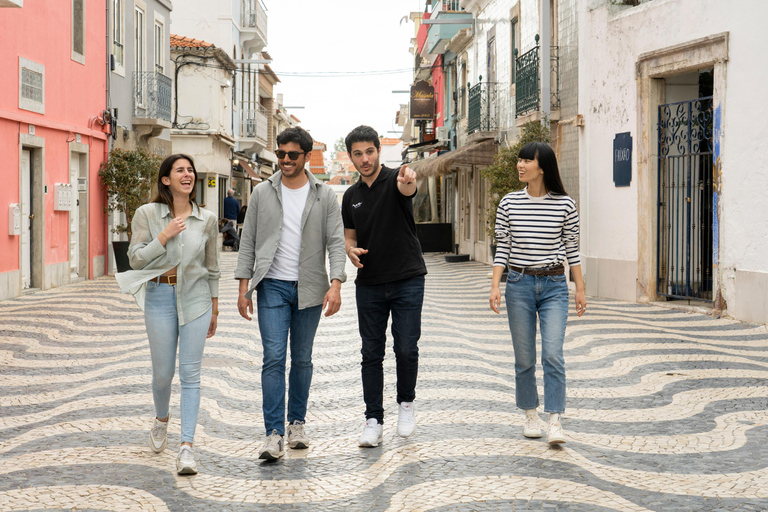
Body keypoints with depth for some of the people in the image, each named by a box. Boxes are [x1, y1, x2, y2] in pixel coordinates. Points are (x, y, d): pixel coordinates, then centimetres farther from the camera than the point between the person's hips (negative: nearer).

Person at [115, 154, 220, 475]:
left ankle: (186, 448, -5)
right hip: (159, 297, 0)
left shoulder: (206, 219, 4)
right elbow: (136, 259, -5)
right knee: (163, 372, 7)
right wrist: (165, 235, -16)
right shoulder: (147, 214, -1)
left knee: (190, 373, -5)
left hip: (196, 298, 1)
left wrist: (214, 309, 15)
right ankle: (162, 419, 40)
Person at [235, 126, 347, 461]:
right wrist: (243, 287, 0)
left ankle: (297, 424, 24)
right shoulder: (262, 193, 5)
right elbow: (248, 242, 7)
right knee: (274, 357, -9)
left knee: (302, 359, 10)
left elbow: (335, 241, -2)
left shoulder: (324, 195, 3)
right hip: (272, 286, 0)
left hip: (309, 288, 1)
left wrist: (336, 284, -15)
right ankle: (274, 434, -11)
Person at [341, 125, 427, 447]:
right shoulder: (351, 196, 10)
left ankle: (406, 402, 20)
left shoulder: (395, 180, -6)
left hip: (407, 280, -4)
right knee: (371, 353, 3)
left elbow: (408, 191, -31)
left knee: (406, 348, -5)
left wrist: (407, 183, -56)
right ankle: (374, 421, 10)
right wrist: (351, 250, -6)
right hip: (369, 284, 4)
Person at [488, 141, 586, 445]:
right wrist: (494, 286, -5)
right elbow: (502, 248, 3)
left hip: (554, 286, -1)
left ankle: (555, 423, -10)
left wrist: (580, 289, 4)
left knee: (553, 354, -12)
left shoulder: (565, 204, -1)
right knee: (524, 358, 6)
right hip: (519, 284, 1)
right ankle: (530, 416, 21)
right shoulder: (509, 203, 1)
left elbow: (571, 249, 4)